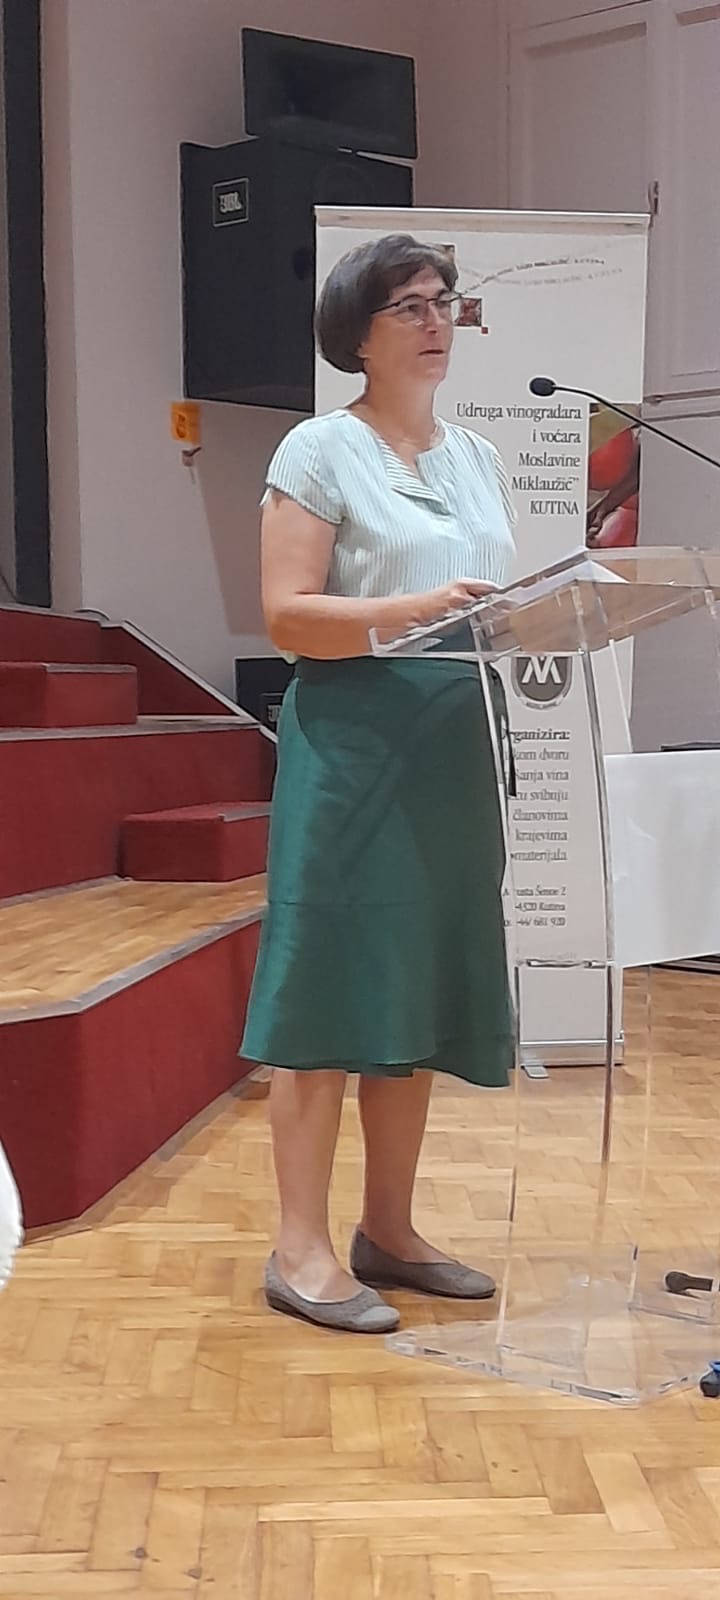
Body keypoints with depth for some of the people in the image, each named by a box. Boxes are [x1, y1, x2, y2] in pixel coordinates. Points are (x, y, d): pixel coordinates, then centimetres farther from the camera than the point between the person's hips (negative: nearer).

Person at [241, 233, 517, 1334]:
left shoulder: (480, 458, 17)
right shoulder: (321, 450, -3)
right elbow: (287, 614, -11)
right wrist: (410, 612, -24)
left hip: (457, 747, 7)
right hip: (353, 739, -6)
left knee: (421, 991, 9)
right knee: (334, 986, -5)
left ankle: (388, 1232, 20)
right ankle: (302, 1250, 3)